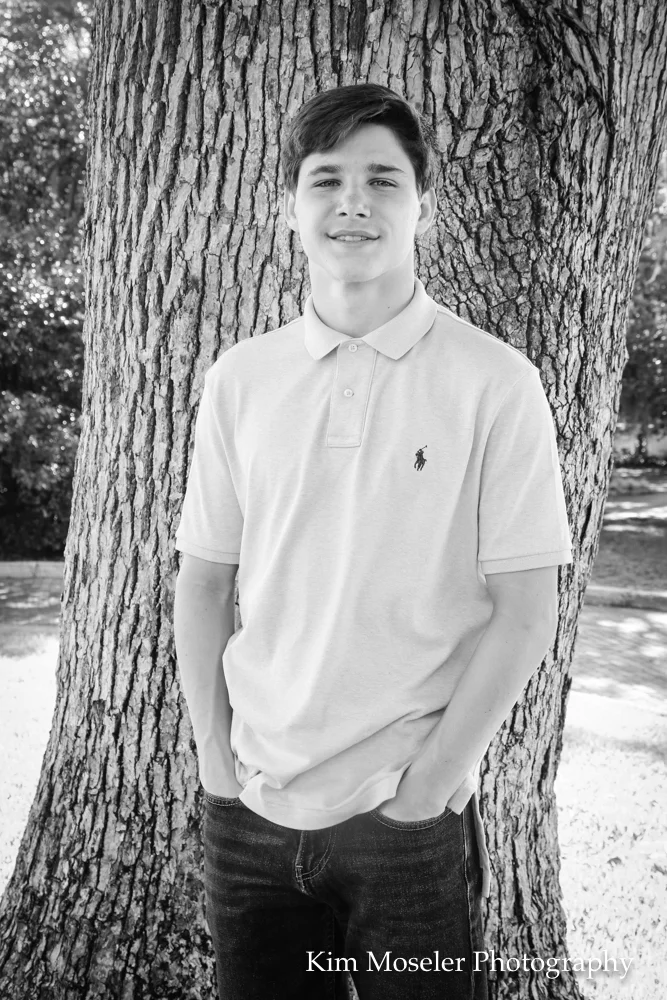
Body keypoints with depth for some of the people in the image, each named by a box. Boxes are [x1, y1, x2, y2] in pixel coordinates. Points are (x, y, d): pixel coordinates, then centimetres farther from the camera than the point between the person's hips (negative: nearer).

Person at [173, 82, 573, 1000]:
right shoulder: (240, 379, 1)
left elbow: (524, 613, -8)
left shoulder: (495, 383, -8)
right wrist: (217, 757, 0)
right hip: (249, 814, 3)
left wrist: (430, 778, -10)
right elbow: (204, 582, 5)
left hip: (410, 820, -3)